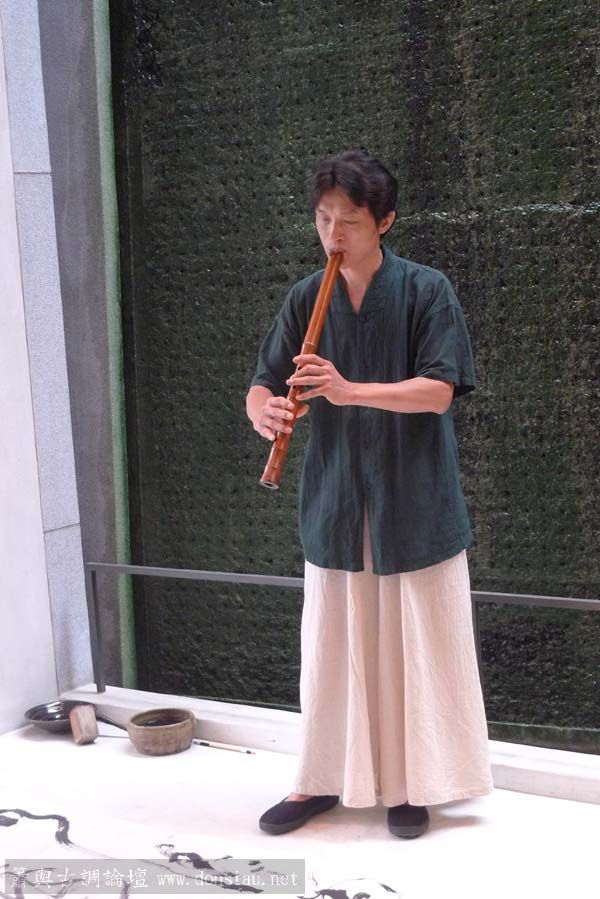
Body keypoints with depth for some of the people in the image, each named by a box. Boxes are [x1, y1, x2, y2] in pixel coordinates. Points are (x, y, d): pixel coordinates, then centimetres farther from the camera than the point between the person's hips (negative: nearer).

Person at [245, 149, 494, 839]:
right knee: (331, 647, 11)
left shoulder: (426, 290, -7)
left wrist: (350, 390, -27)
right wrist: (264, 413, -22)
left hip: (414, 504, -3)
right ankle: (322, 780, 27)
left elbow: (439, 391, -15)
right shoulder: (305, 299, 4)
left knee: (417, 645, 7)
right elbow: (261, 386, 3)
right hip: (335, 505, 3)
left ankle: (412, 782, 24)